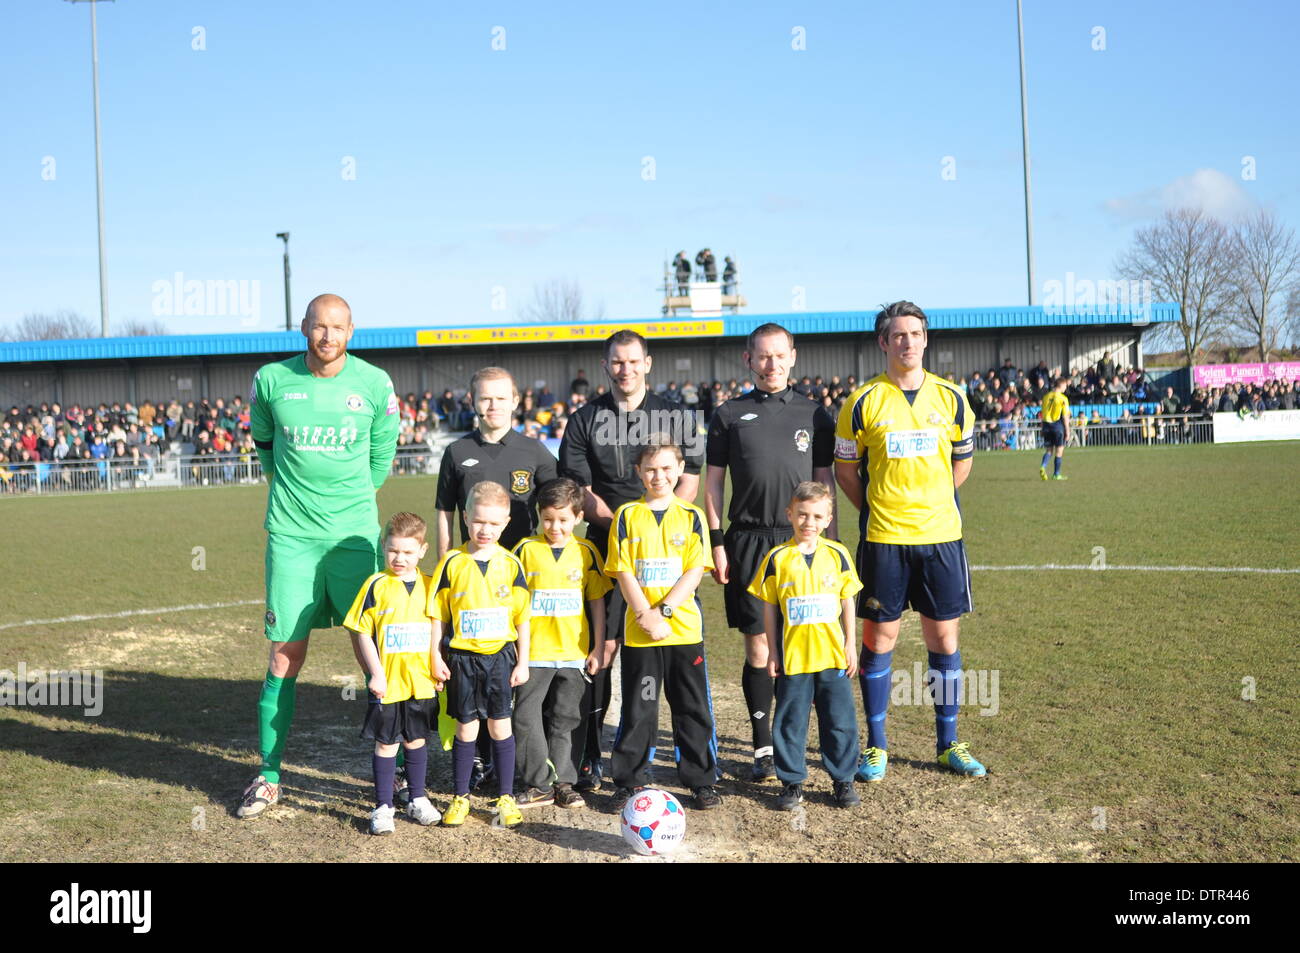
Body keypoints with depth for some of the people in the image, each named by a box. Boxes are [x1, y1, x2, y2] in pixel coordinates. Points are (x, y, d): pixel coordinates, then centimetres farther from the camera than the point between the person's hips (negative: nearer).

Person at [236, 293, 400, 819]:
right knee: (285, 657, 3)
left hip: (356, 534, 0)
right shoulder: (271, 380, 0)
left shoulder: (374, 383, -1)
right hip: (291, 535, 0)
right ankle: (269, 776, 18)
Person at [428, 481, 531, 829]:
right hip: (462, 657, 0)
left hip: (500, 656, 0)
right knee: (466, 727, 9)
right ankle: (460, 797, 23)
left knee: (500, 726, 7)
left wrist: (522, 663, 0)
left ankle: (506, 797, 20)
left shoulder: (510, 564, -3)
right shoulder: (452, 563, -5)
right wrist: (436, 657, -2)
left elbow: (522, 617, 1)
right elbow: (438, 614, 1)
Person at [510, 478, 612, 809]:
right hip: (533, 651, 0)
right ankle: (539, 785, 10)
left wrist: (598, 649, 3)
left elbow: (597, 602, 5)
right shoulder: (526, 549, -2)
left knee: (568, 719, 8)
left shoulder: (586, 552, 1)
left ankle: (563, 781, 19)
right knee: (527, 717, -1)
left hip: (575, 653, 1)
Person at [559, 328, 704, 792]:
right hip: (605, 547, -1)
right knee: (603, 647, -7)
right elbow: (580, 489, 4)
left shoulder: (676, 416, 11)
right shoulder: (585, 420, 8)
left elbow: (690, 479, 8)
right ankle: (589, 757, 1)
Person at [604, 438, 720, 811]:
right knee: (637, 710, 6)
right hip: (638, 631, 0)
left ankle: (702, 781, 20)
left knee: (693, 708, 8)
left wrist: (663, 610, -15)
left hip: (684, 629, 0)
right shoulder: (627, 515, 2)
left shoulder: (691, 516, 3)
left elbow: (695, 571, -4)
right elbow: (623, 573, -3)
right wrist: (646, 615, -14)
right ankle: (629, 782, 19)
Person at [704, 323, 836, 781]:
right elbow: (713, 482, 8)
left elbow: (825, 480, 11)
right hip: (748, 541, 0)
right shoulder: (730, 415, 8)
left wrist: (829, 540, 5)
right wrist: (716, 543, 1)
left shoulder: (814, 414, 10)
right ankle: (763, 747, 12)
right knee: (758, 645, 1)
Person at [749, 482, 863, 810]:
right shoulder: (777, 558, -3)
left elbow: (848, 601, 7)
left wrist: (850, 645, 4)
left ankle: (843, 780, 24)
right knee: (790, 722, 7)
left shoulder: (837, 554, 1)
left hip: (833, 655, 1)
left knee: (840, 720, 9)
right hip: (793, 656, -1)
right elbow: (769, 607, 1)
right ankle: (792, 782, 20)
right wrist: (772, 651, 0)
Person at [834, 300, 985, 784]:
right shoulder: (864, 402, -3)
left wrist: (931, 505, 13)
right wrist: (877, 509, 5)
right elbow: (845, 467, 6)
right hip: (884, 540, -2)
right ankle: (876, 747, 16)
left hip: (941, 536, 2)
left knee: (944, 639, 8)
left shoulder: (950, 399, 4)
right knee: (879, 639, 3)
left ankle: (948, 743, 23)